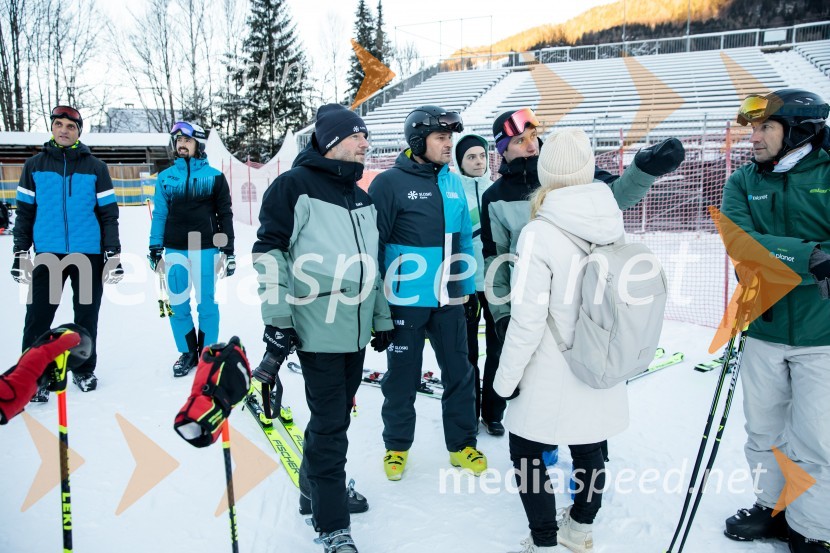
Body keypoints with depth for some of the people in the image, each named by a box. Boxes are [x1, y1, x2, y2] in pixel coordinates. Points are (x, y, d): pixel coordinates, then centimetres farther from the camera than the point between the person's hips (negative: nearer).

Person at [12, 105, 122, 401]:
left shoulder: (96, 167, 5)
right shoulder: (35, 165, 8)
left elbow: (109, 214, 4)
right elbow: (24, 212, 10)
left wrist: (114, 254, -1)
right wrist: (20, 252, 5)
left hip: (89, 254, 0)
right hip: (47, 254, 0)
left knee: (87, 317, 9)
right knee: (38, 317, -3)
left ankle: (84, 369, 23)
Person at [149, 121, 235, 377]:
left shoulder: (214, 176, 4)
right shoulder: (165, 176, 9)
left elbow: (225, 214, 4)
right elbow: (159, 214, 11)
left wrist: (229, 250, 1)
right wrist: (155, 250, 6)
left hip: (205, 248, -2)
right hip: (175, 249, 2)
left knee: (207, 303, 2)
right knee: (178, 304, 6)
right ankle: (187, 352, 19)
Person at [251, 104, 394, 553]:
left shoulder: (362, 198, 17)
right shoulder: (294, 186, -7)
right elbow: (270, 252, -11)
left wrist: (382, 320, 22)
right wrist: (277, 321, -14)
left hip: (356, 329, 7)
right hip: (317, 329, -7)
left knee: (335, 415, 18)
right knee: (330, 425, -3)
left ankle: (316, 489, 38)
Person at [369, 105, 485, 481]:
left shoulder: (453, 183, 6)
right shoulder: (390, 183, -11)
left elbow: (464, 238, 12)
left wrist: (467, 285, 12)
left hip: (448, 298, 5)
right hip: (406, 301, -5)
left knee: (459, 373, 13)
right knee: (403, 377, 10)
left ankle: (461, 444, 30)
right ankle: (397, 446, 30)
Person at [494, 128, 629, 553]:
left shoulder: (540, 234, -21)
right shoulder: (612, 226, -4)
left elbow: (528, 319, -19)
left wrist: (506, 377, -8)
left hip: (551, 380, -6)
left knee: (527, 452, 13)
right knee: (590, 449, 21)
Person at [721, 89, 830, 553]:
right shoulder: (744, 182, 2)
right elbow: (740, 242, -16)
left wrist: (774, 254, -29)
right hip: (763, 331, 3)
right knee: (764, 433, 17)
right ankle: (772, 506, 37)